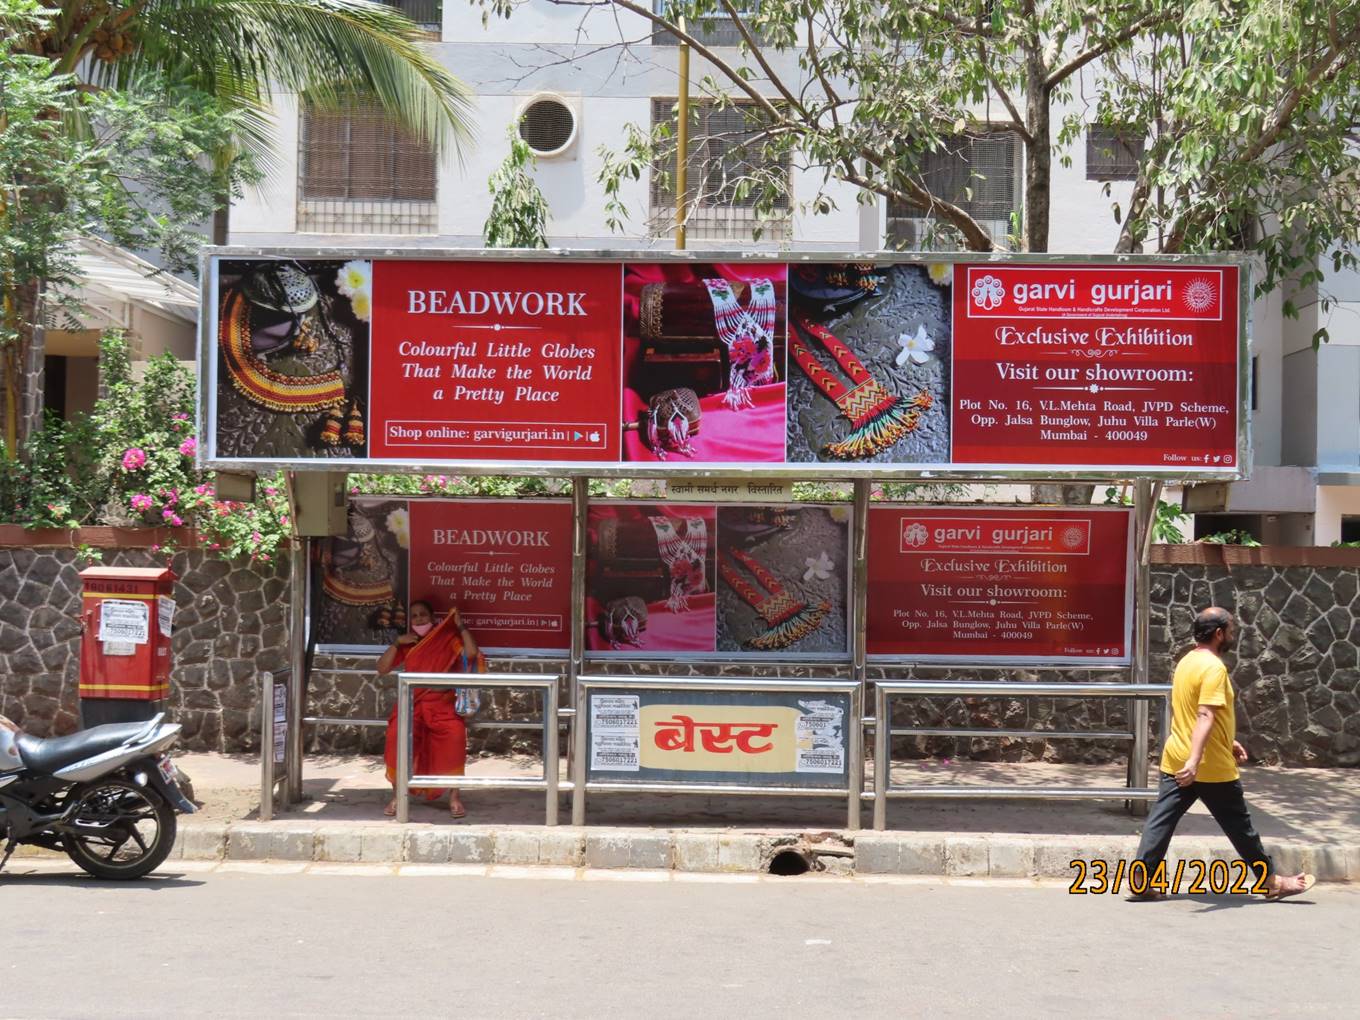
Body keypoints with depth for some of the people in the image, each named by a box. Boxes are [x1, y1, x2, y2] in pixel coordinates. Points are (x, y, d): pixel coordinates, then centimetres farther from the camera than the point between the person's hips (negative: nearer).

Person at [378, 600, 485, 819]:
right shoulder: (407, 643, 15)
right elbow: (381, 669, 9)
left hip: (442, 703, -1)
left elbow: (472, 654, -7)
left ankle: (454, 796, -20)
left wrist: (461, 627, -7)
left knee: (456, 734, -33)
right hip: (412, 702, 1)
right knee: (396, 733, -31)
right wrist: (396, 643, -1)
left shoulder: (447, 639, 9)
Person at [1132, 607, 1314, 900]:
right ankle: (1272, 881, 19)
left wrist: (1228, 742, 30)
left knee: (1162, 819, 3)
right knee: (1240, 826, 6)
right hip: (1212, 766, -8)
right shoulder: (1214, 667, -18)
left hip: (1175, 761, 8)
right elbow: (1205, 716, -28)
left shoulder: (1187, 662, 12)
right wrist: (1194, 761, -36)